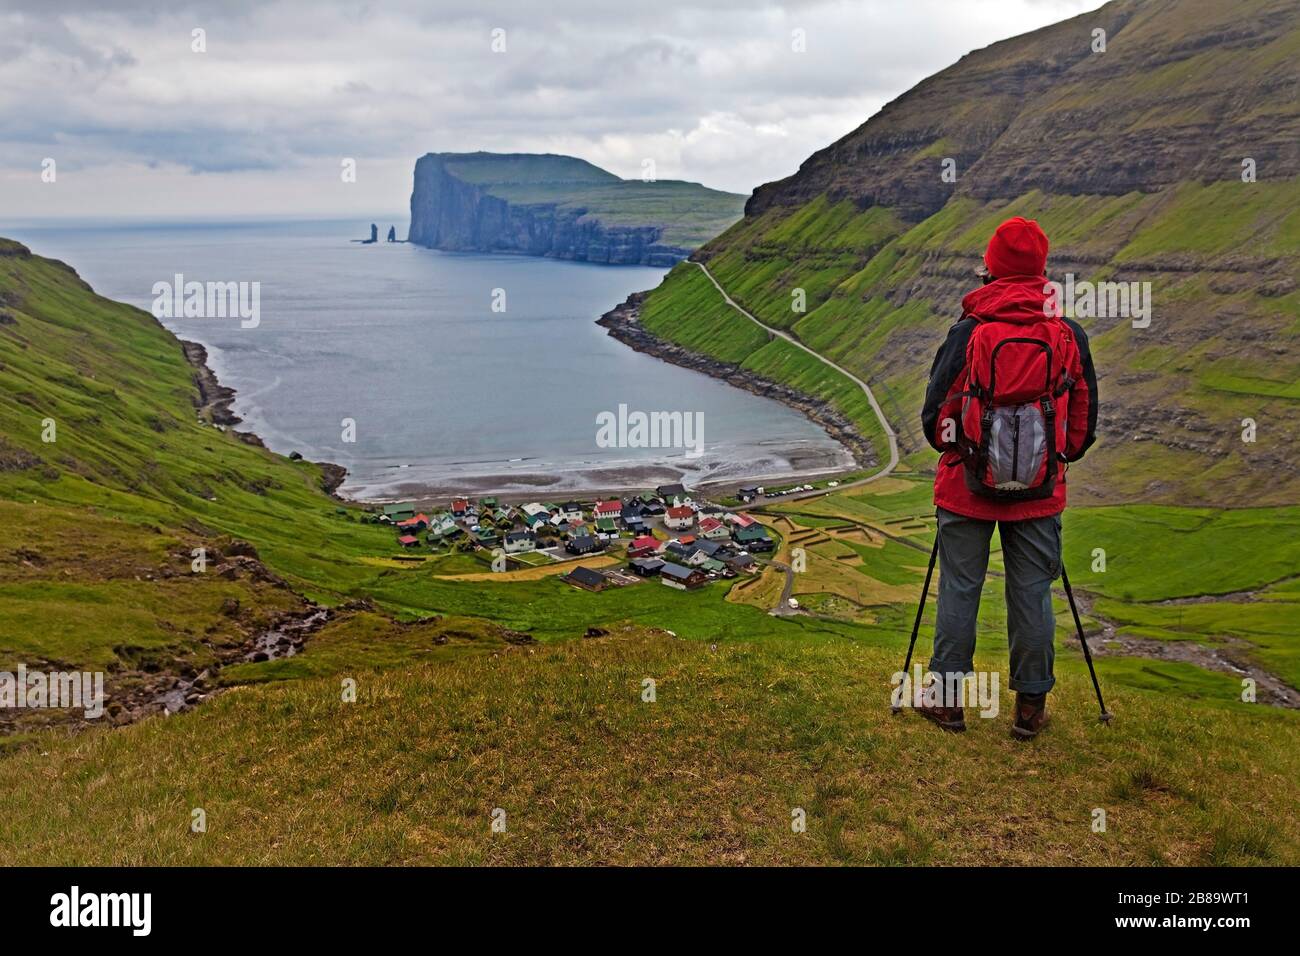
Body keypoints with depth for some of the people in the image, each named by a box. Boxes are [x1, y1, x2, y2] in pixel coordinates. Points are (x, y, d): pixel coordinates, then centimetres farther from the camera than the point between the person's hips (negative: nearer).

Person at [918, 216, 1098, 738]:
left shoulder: (968, 332, -9)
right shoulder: (1069, 337, -2)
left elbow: (936, 411, -2)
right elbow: (1085, 422, 6)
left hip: (966, 487, -1)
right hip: (1040, 493, 2)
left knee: (959, 591, 8)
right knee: (1032, 595, 9)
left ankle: (947, 699, 17)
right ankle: (1031, 706, 18)